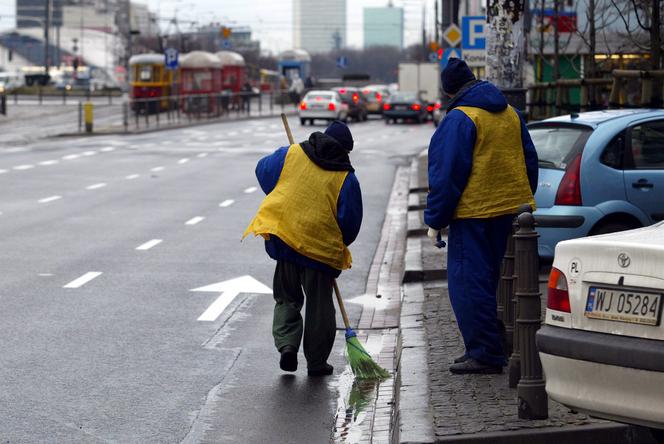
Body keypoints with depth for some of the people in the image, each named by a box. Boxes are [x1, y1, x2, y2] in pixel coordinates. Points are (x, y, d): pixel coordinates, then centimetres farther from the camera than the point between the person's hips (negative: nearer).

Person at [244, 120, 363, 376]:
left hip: (284, 238, 2)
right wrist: (338, 247, 16)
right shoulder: (346, 179, -3)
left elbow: (263, 170, 16)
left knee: (287, 299, 17)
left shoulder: (292, 154, 1)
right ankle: (317, 362, 14)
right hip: (321, 250, -1)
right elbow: (351, 223, -1)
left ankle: (287, 345, -2)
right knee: (319, 305, 10)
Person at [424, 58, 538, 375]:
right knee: (501, 280, 15)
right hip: (514, 210, 8)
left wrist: (435, 221, -5)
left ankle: (485, 354, -4)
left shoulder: (459, 119, -11)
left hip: (474, 215, -7)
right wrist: (523, 201, 28)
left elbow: (446, 175, -12)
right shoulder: (511, 114, 11)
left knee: (469, 283, -2)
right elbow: (530, 162, 19)